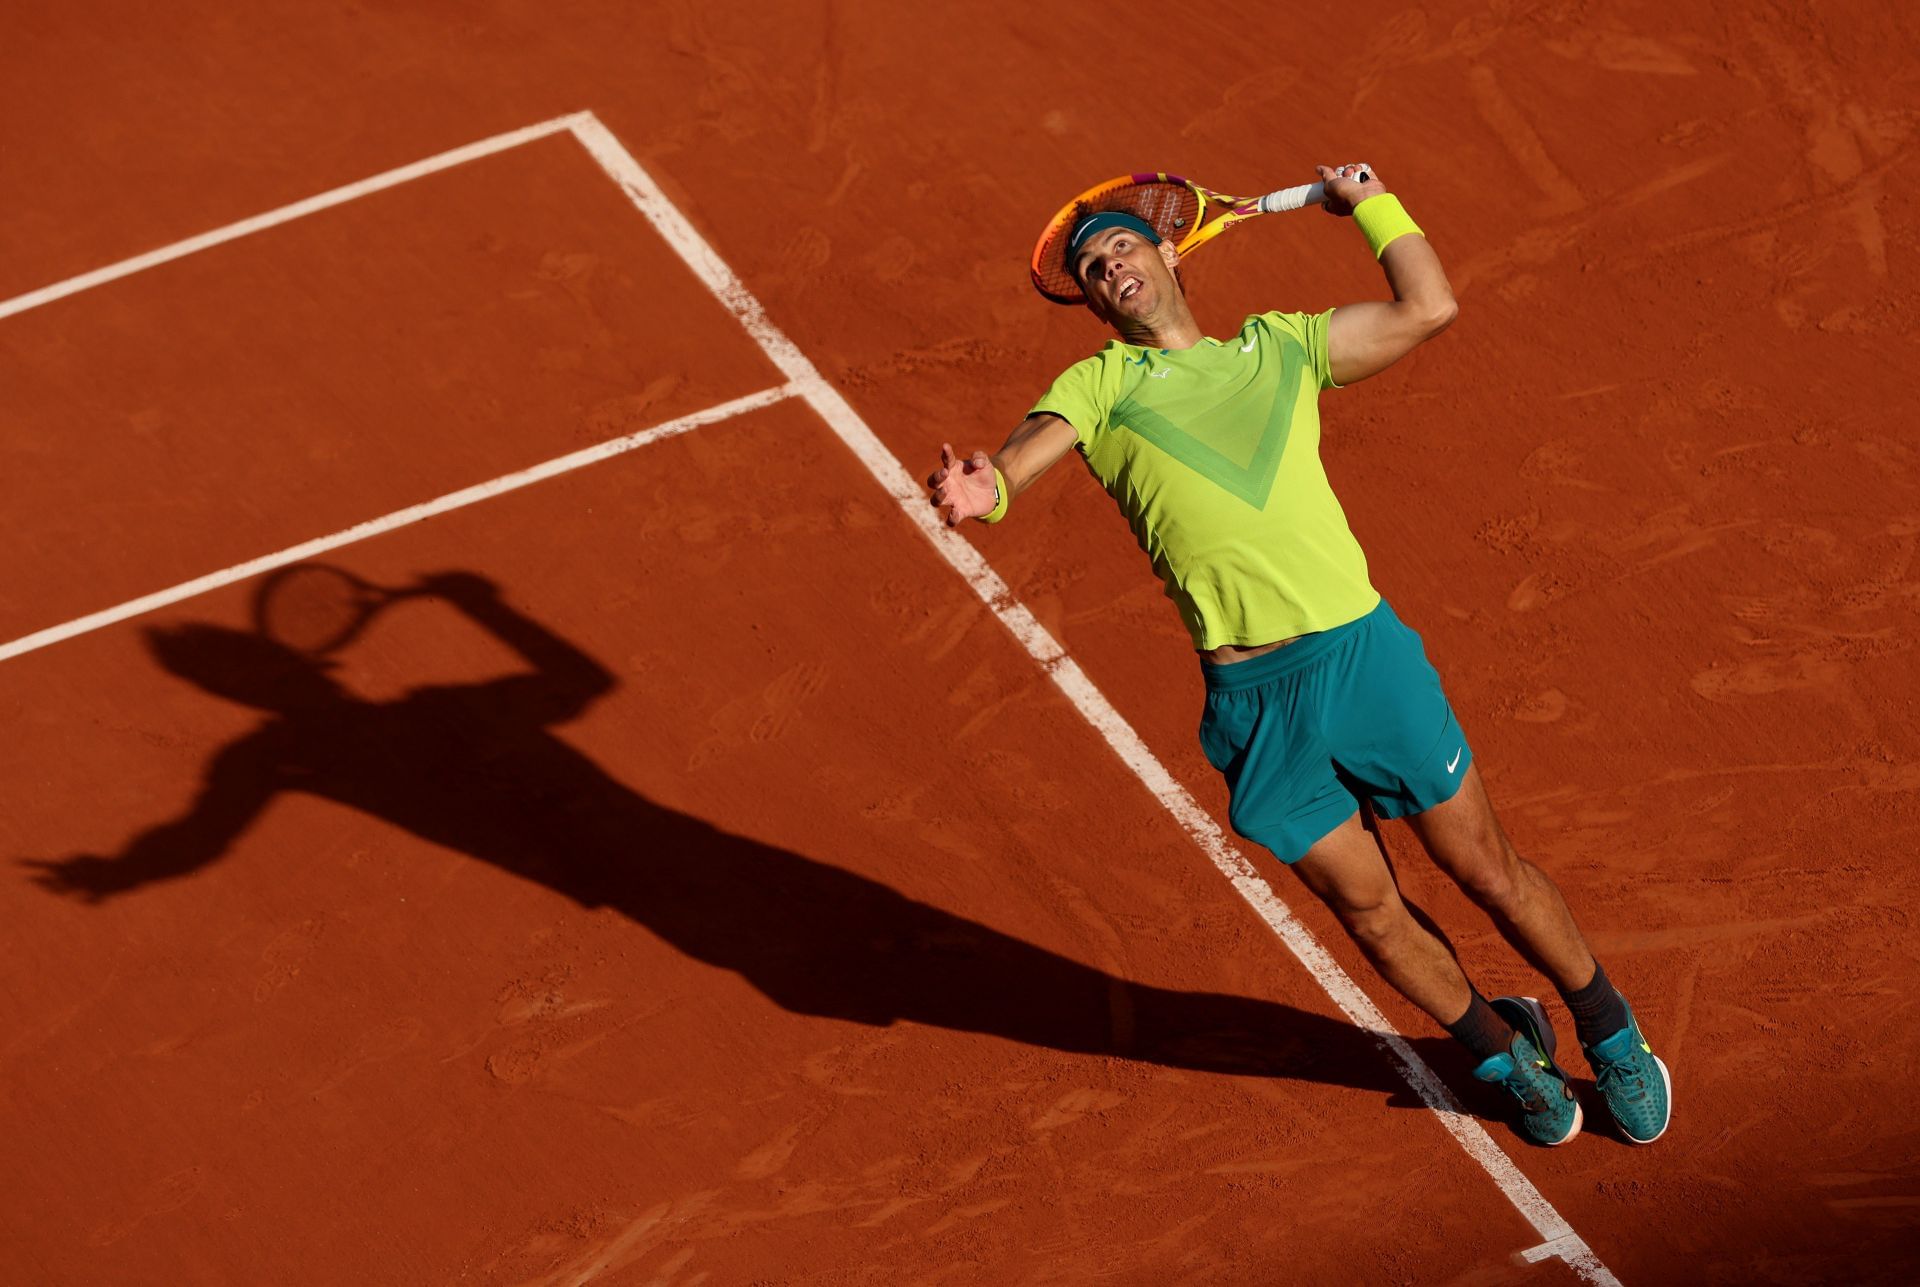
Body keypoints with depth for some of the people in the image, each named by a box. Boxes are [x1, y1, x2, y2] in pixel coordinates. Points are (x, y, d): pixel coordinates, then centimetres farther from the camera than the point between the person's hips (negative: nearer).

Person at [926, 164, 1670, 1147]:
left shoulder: (1278, 345, 17)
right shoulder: (1097, 385, 11)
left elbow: (1429, 308, 16)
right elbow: (1027, 451, -9)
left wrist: (1371, 202, 22)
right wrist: (984, 489, -31)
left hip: (1365, 650, 1)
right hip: (1251, 696, 0)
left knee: (1487, 871, 9)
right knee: (1370, 914, 9)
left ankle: (1612, 1036, 32)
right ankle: (1504, 1049, 35)